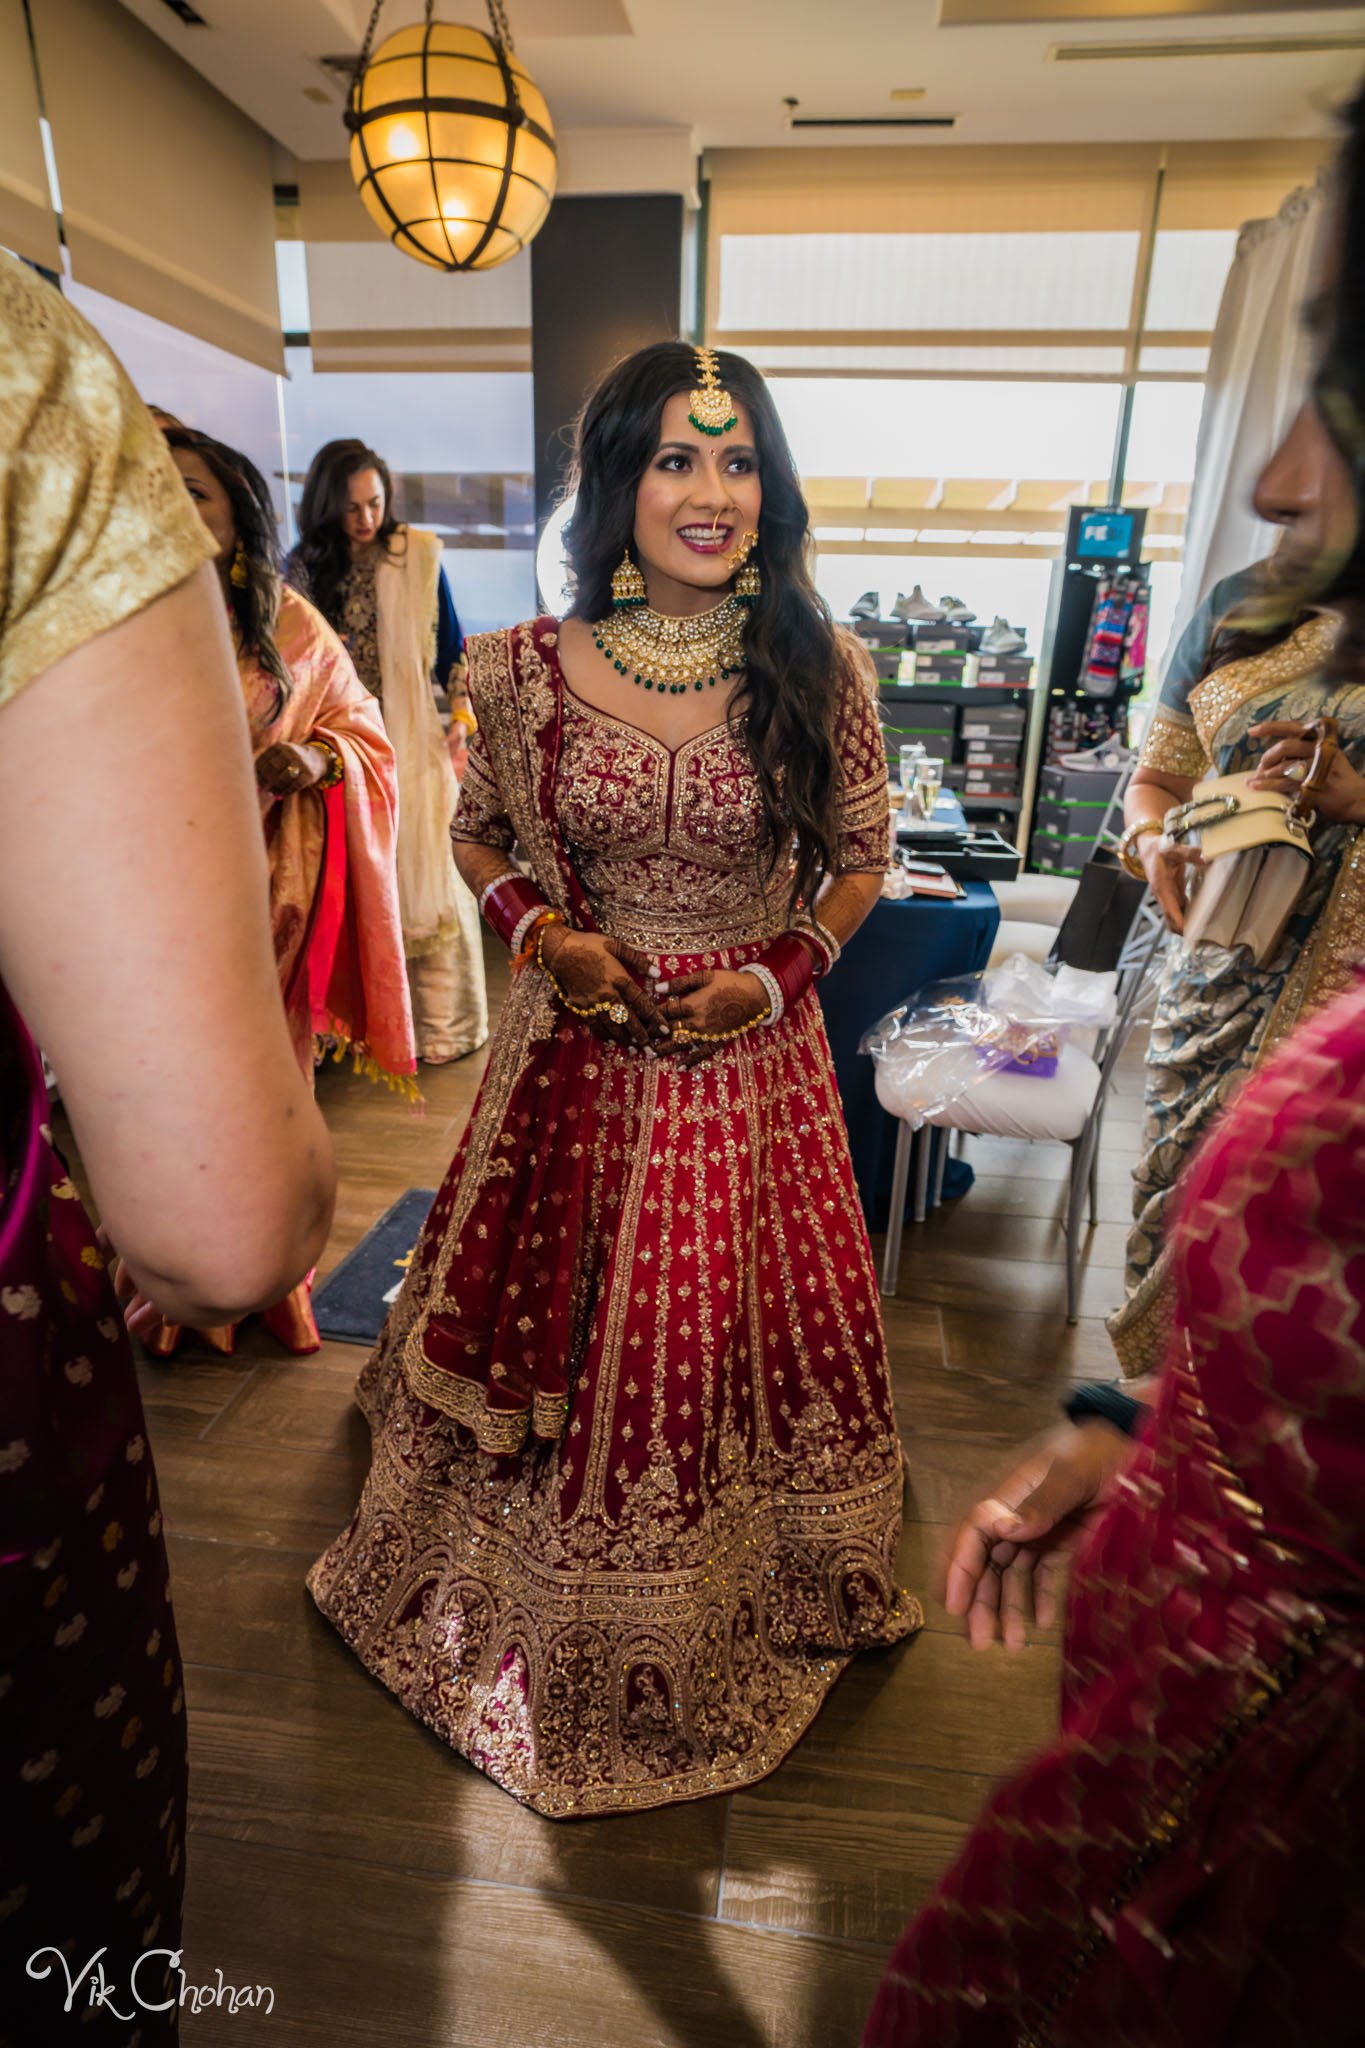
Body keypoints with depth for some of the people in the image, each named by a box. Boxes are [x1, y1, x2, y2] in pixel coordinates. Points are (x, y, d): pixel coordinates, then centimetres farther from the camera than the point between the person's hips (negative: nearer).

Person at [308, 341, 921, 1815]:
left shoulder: (820, 671, -6)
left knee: (746, 1329, 16)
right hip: (581, 1055, 1)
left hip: (754, 1055, 0)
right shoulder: (527, 670, -6)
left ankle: (744, 1605, 49)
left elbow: (860, 862, 5)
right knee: (567, 1333, 16)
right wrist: (540, 934, -11)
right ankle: (552, 1618, 50)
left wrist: (778, 973, -10)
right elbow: (476, 839, 8)